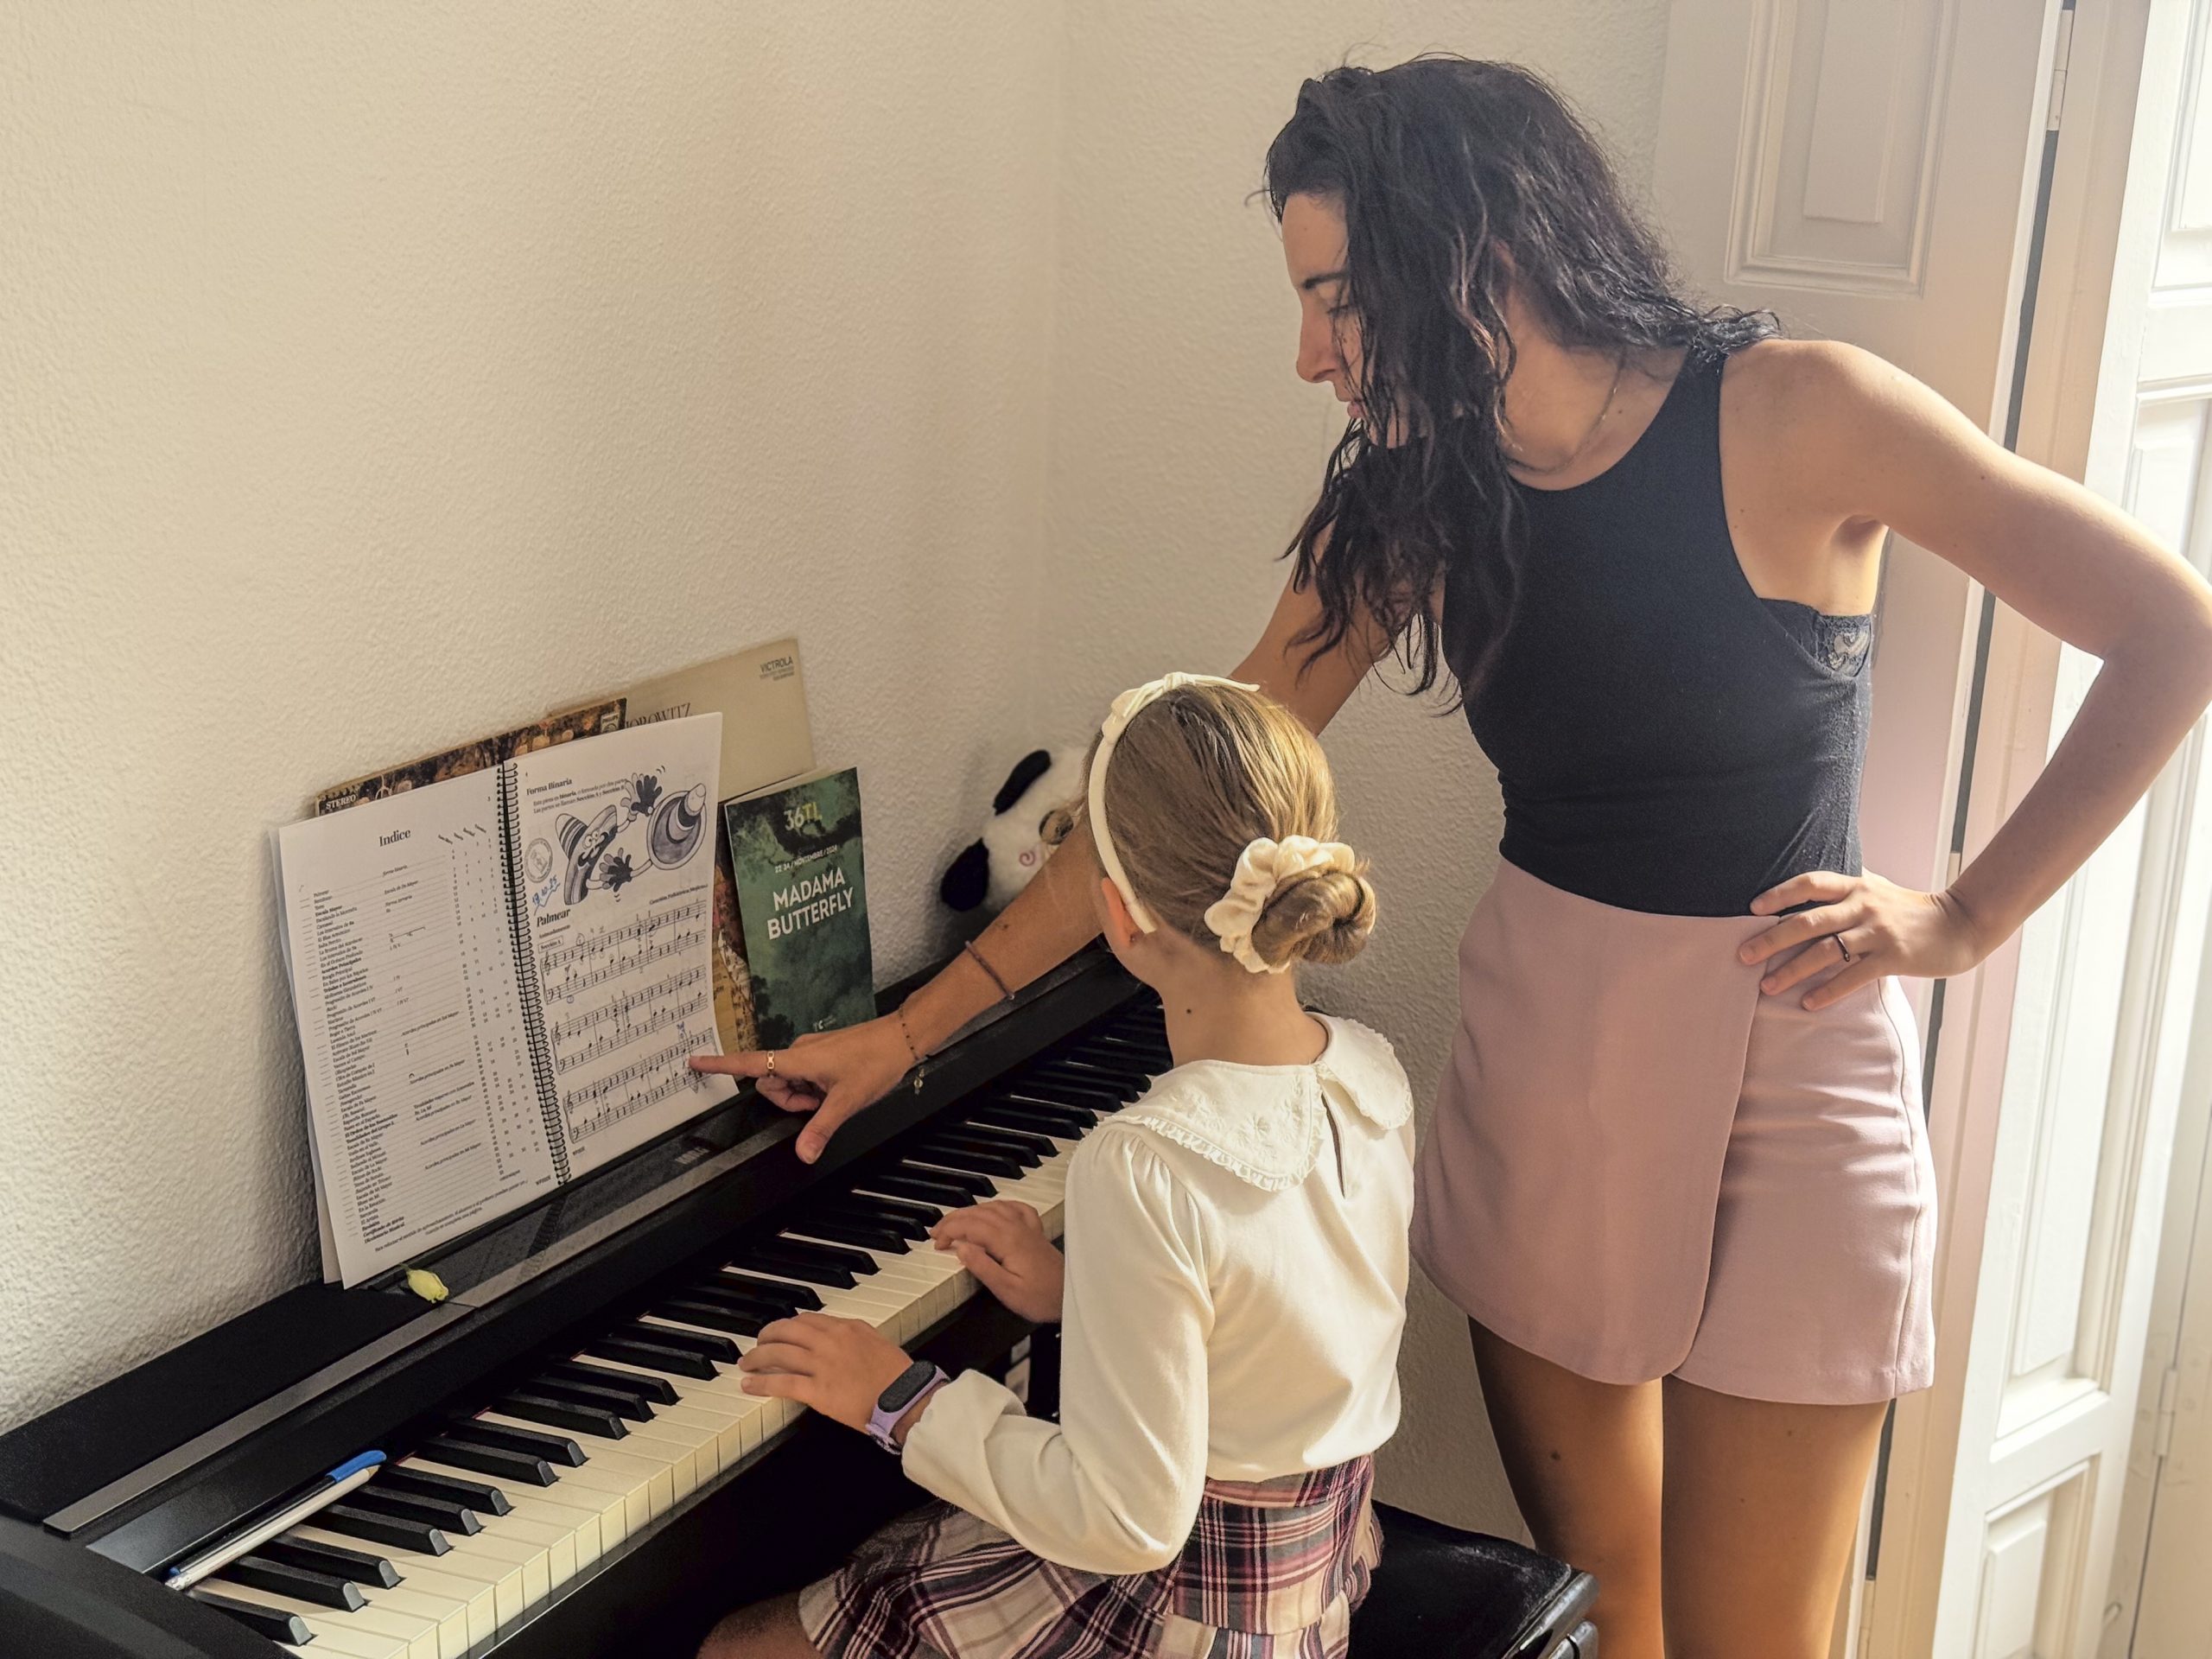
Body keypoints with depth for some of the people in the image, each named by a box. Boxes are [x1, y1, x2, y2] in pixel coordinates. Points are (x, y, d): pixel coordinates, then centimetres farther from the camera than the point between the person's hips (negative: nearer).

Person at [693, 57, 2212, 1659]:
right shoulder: (1406, 512, 0)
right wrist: (910, 1028, 1)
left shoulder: (1788, 414, -15)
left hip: (1783, 1043, -4)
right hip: (1542, 1042, 5)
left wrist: (1968, 914, -14)